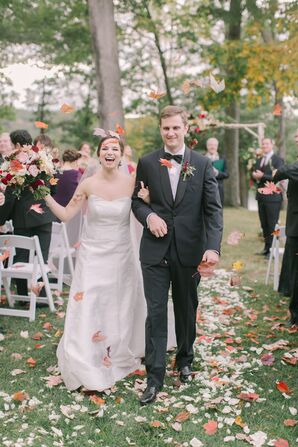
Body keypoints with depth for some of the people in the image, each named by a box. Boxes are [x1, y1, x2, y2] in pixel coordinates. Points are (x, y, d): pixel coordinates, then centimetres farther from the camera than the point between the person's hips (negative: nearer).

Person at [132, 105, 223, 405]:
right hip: (155, 249, 0)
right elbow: (136, 200, 10)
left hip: (189, 250, 1)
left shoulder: (202, 164, 0)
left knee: (187, 310, 15)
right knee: (155, 312, -1)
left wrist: (213, 246, -16)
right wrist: (148, 215, -13)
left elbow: (213, 209, -3)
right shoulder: (147, 163, 3)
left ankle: (185, 360, 37)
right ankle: (154, 377, 8)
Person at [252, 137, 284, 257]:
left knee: (272, 225, -4)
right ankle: (267, 247, 19)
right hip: (261, 196, 7)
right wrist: (254, 176, -7)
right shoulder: (259, 160, 17)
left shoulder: (278, 160, -6)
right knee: (264, 224, 10)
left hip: (273, 197, -7)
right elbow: (254, 175, 17)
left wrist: (262, 176, -22)